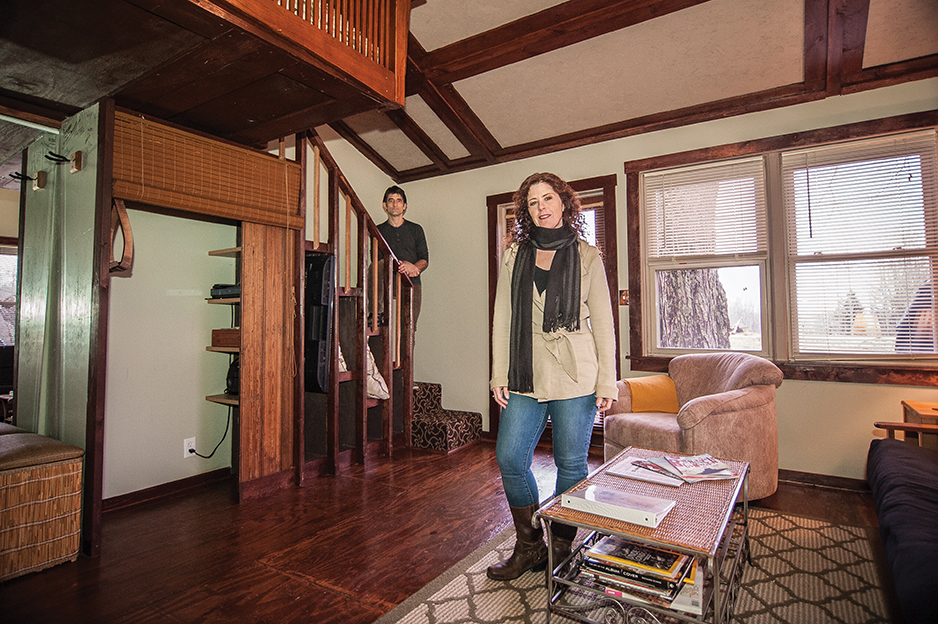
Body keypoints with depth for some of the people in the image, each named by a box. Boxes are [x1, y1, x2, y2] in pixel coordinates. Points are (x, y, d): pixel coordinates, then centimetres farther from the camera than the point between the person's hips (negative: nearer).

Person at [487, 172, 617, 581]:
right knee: (509, 457, 0)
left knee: (571, 464, 5)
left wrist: (607, 382, -4)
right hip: (526, 376, 3)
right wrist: (499, 375, 2)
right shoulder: (514, 256, 10)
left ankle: (562, 551, 27)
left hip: (575, 376, -2)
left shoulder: (587, 257, 4)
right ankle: (529, 547, 22)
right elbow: (502, 318, 8)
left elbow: (603, 322, 2)